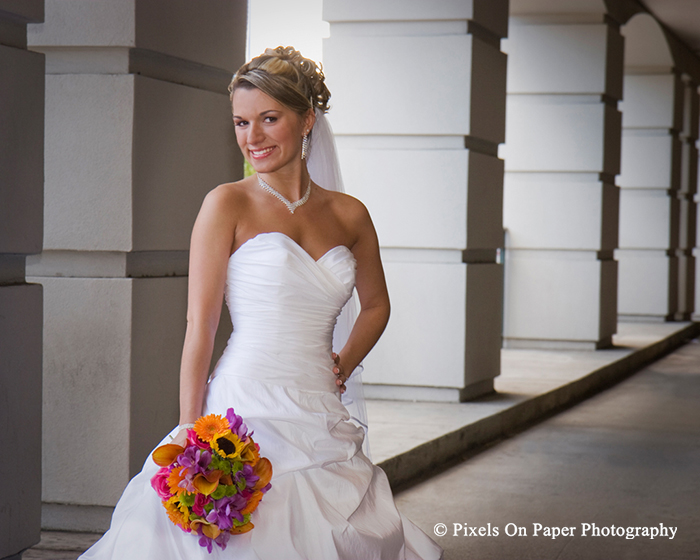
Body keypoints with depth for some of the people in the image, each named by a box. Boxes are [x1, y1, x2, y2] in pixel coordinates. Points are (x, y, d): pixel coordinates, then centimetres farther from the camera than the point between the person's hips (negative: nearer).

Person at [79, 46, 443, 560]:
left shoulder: (349, 215, 9)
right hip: (246, 415, -4)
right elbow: (200, 327, -6)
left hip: (322, 423, 4)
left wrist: (342, 368, 12)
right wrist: (190, 437, -12)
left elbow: (376, 305, 27)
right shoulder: (228, 205, -2)